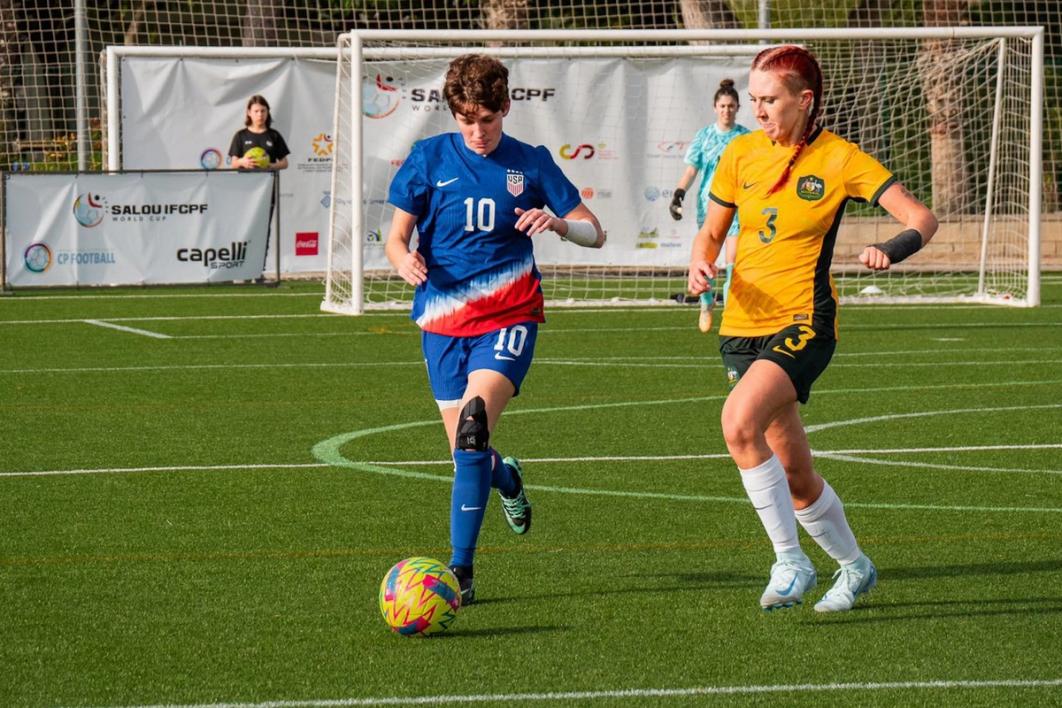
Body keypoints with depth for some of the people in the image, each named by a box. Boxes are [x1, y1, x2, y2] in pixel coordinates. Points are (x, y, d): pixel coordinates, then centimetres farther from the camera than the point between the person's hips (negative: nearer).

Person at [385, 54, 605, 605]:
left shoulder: (531, 163, 4)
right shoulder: (429, 158, 3)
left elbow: (594, 233, 6)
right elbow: (396, 236, 6)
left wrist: (559, 222, -17)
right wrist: (404, 260, -18)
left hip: (508, 315, -2)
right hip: (443, 317, 2)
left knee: (472, 430, -23)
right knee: (464, 450, 4)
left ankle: (460, 570, -18)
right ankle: (505, 477, 43)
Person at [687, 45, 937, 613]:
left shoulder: (839, 160, -6)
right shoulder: (741, 153, 5)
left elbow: (921, 219, -7)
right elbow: (711, 232, 16)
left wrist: (891, 250, -28)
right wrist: (700, 265, -7)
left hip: (803, 323, -5)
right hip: (742, 326, 5)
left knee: (739, 422, -30)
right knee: (794, 476, 9)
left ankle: (790, 561, -19)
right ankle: (853, 566, 33)